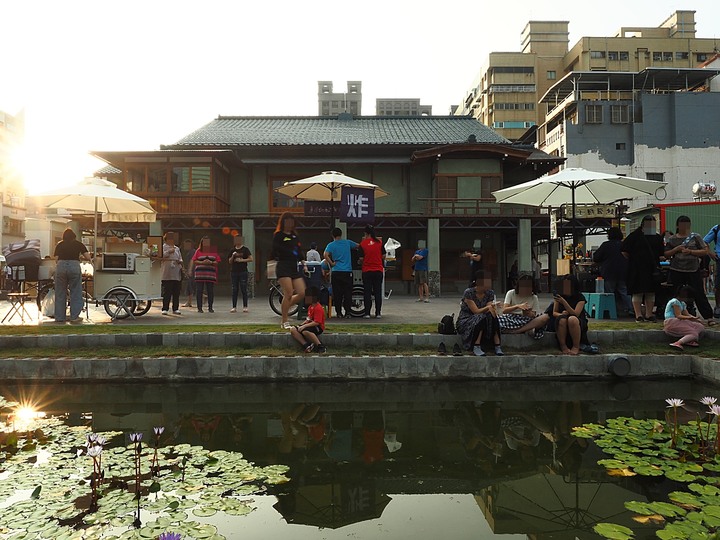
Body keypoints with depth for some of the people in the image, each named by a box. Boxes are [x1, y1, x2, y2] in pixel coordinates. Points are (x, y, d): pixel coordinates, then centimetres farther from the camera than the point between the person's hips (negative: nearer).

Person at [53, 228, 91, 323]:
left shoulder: (59, 244, 18)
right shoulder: (78, 244, 14)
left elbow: (56, 258, 12)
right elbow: (88, 258, 9)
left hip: (61, 266, 2)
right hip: (74, 266, -2)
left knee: (60, 293, 10)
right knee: (75, 293, 5)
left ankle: (59, 317, 14)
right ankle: (74, 317, 5)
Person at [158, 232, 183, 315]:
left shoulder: (177, 248, 21)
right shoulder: (163, 247, 4)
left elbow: (180, 258, 25)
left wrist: (180, 262, 3)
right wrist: (168, 252, -14)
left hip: (177, 274, 5)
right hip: (167, 275, -5)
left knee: (176, 292, 5)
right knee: (166, 292, -5)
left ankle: (175, 308, 12)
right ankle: (165, 309, 1)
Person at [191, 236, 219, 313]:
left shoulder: (213, 251, 13)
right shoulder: (198, 251, 10)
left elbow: (217, 262, 9)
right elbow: (194, 261, 4)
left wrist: (211, 262, -10)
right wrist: (202, 262, -11)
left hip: (211, 274, 1)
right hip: (200, 274, -1)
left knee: (211, 291, -1)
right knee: (199, 291, -3)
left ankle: (210, 307, 10)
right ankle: (199, 307, 4)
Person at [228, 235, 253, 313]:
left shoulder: (245, 249, 1)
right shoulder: (233, 250, 12)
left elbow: (251, 259, -5)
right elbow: (230, 261, 13)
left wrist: (242, 260, -13)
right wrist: (233, 256, -6)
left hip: (243, 272, -4)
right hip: (234, 272, 4)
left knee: (244, 290, -2)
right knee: (234, 290, 5)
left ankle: (245, 307, 3)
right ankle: (234, 307, 8)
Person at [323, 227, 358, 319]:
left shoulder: (331, 245, 2)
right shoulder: (348, 243, 6)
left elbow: (325, 255, -15)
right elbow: (358, 246, 20)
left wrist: (332, 263, -5)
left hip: (336, 272, 0)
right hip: (347, 272, 0)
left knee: (337, 294, 6)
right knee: (348, 293, 5)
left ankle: (339, 313, 8)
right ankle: (347, 313, 2)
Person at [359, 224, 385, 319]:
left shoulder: (363, 244, -7)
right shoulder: (379, 242, -2)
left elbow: (361, 258, -3)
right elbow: (383, 256, 5)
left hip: (367, 271, -1)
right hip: (378, 270, 1)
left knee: (367, 292, 5)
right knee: (378, 292, 6)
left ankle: (367, 313, 4)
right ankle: (378, 313, 6)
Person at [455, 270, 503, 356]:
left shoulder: (490, 293, 1)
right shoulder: (469, 292, -17)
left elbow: (489, 309, -8)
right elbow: (476, 311, -21)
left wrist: (492, 308, -30)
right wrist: (488, 307, -34)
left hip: (482, 320, 5)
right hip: (465, 322, -5)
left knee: (492, 317, -26)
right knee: (481, 318, -34)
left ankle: (497, 346, -28)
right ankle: (476, 347, -32)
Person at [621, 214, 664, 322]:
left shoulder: (658, 237, 12)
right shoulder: (635, 236, -2)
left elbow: (661, 253, 21)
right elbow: (624, 250, -3)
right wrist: (631, 260, -1)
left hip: (653, 269, 5)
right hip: (637, 269, -5)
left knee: (651, 292, 7)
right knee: (637, 292, -4)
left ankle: (649, 314, 14)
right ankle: (638, 314, 0)